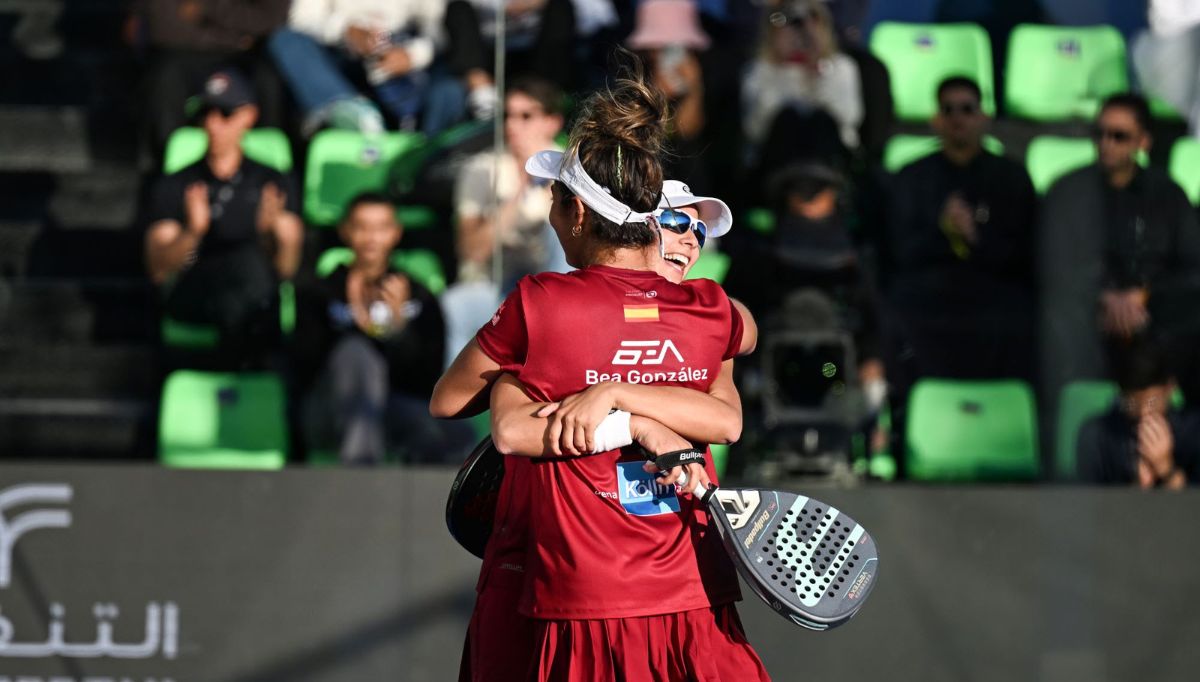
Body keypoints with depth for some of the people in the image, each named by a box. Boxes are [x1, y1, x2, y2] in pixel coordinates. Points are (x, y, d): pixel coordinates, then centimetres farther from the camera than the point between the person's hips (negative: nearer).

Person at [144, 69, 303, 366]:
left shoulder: (274, 184, 22)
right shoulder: (172, 188, 21)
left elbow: (286, 269, 8)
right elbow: (158, 270, 6)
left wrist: (273, 232, -15)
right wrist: (192, 233, -14)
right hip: (190, 297, -1)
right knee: (248, 256, -36)